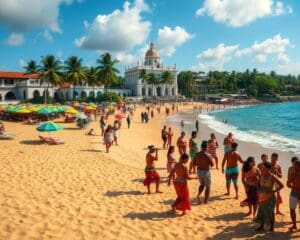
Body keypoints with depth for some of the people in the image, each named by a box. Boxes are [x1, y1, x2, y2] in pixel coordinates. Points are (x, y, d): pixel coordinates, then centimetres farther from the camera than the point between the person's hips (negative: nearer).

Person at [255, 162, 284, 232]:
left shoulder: (273, 177, -17)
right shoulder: (262, 175, 0)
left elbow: (281, 185, -15)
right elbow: (259, 183, 16)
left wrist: (273, 191, -16)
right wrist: (259, 190, 2)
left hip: (270, 197, -6)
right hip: (262, 197, 6)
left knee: (270, 212, 4)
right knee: (261, 211, 10)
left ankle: (272, 228, 19)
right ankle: (261, 226, 22)